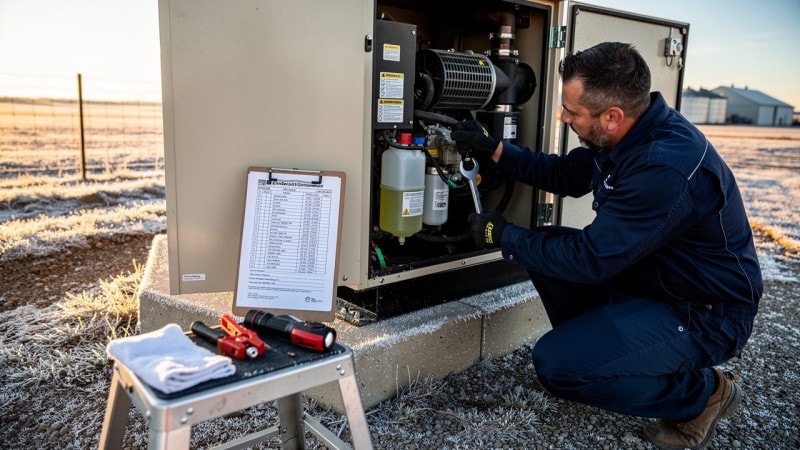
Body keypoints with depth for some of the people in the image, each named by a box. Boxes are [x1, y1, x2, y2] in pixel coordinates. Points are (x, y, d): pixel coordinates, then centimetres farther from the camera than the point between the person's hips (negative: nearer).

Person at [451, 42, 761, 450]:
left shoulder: (667, 168, -33)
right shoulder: (627, 136, -3)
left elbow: (590, 258, -29)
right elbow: (563, 174, 13)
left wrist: (503, 236, -17)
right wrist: (493, 148, 6)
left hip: (706, 314, -9)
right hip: (648, 276, 9)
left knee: (556, 364, -21)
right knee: (545, 248, 1)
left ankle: (702, 393, 1)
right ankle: (601, 347, 14)